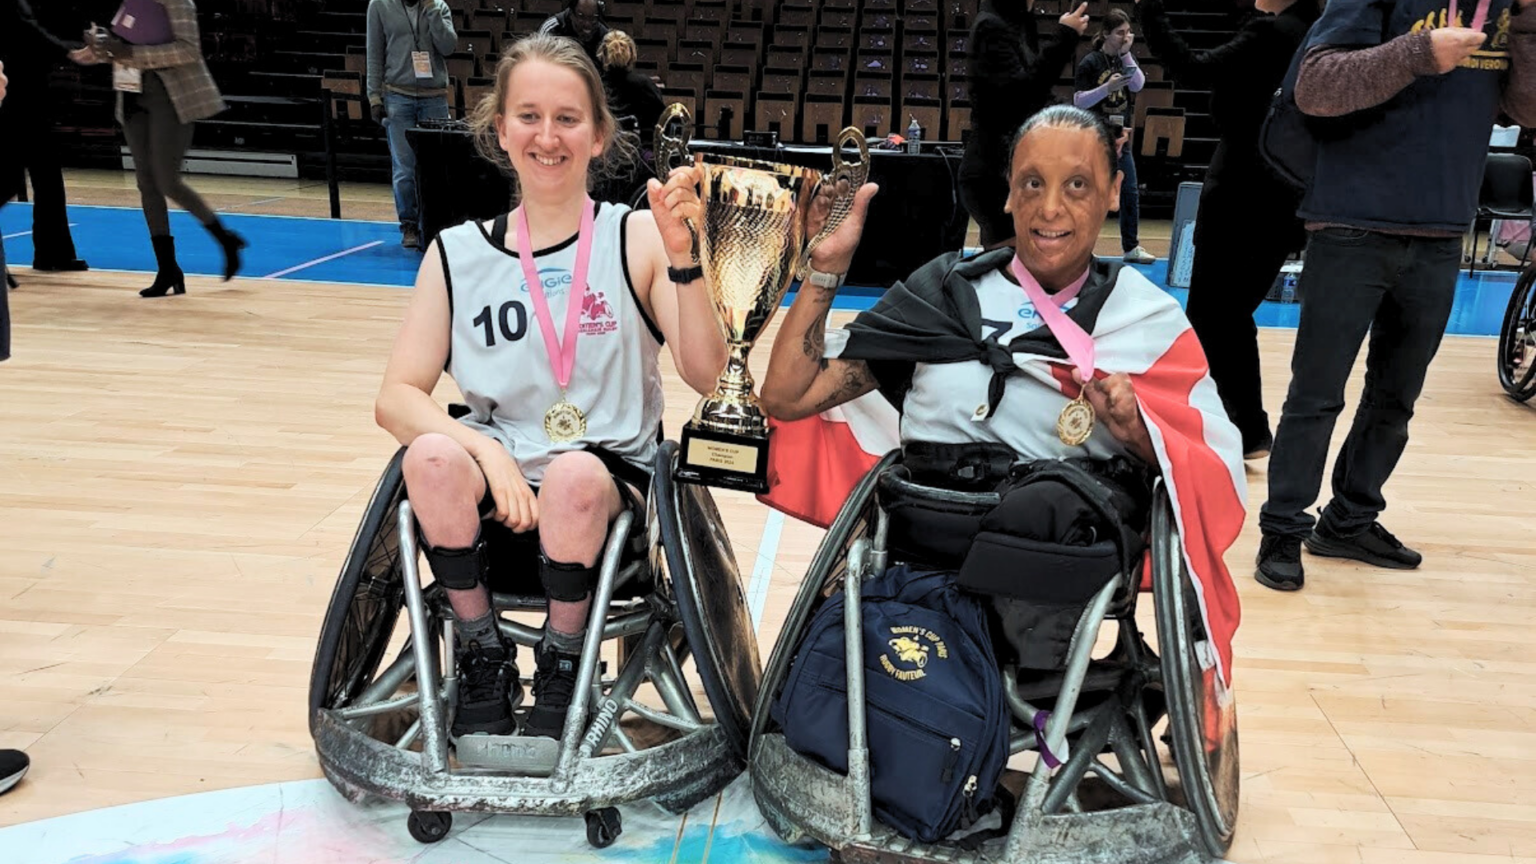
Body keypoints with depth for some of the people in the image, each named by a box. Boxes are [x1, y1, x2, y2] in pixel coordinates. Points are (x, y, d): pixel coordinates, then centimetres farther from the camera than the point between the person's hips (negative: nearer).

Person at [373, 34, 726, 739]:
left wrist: (681, 255, -27)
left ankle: (564, 666, -5)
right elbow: (396, 398, -1)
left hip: (609, 487, -1)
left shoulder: (636, 238, -1)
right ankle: (483, 658, -4)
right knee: (433, 457, -29)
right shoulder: (459, 254, 5)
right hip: (494, 493, 2)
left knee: (575, 475, -34)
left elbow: (704, 374, -13)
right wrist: (488, 451, -19)